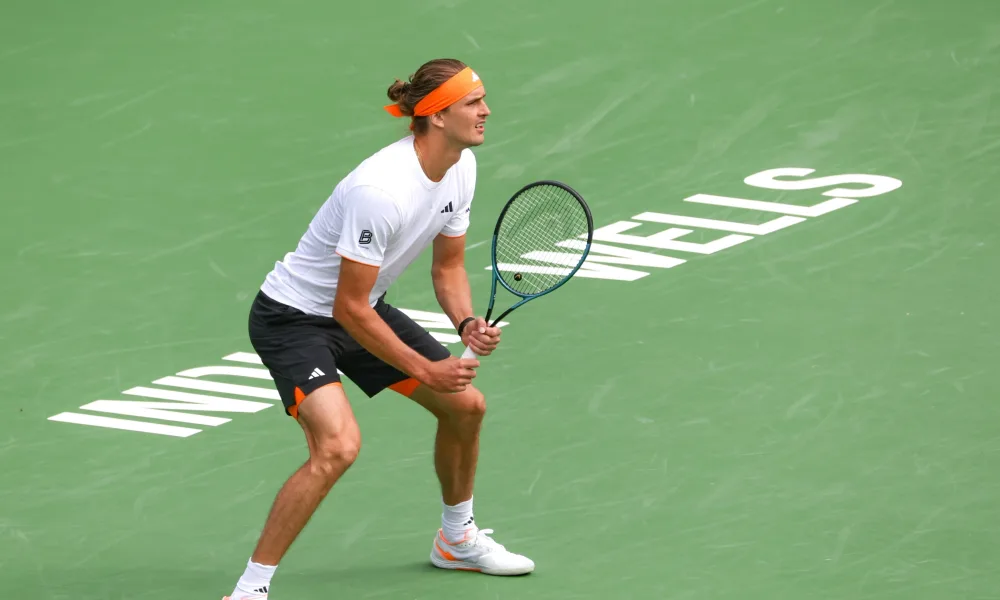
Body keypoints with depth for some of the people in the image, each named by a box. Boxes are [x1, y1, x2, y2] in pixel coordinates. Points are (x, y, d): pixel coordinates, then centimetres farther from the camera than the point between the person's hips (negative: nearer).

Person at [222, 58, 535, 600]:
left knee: (466, 405, 12)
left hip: (362, 310, 9)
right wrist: (424, 370, -23)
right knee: (338, 444, -28)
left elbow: (447, 267, 7)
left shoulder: (461, 167, -6)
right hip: (292, 318, -9)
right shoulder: (380, 189, -33)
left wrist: (467, 323, -13)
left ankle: (457, 539, 37)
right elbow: (349, 308, -28)